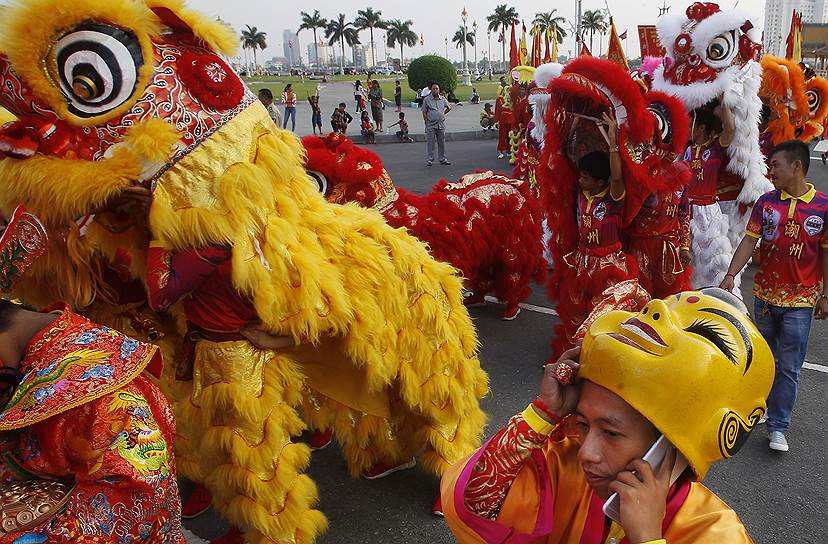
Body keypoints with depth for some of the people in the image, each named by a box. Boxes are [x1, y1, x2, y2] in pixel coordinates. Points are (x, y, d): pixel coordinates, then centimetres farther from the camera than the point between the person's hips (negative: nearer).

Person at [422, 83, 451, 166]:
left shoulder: (443, 99, 9)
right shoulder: (426, 99, 0)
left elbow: (449, 108, 23)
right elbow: (424, 112, 0)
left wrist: (443, 113, 11)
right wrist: (426, 122, -6)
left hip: (441, 124, 3)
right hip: (431, 125, -3)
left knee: (442, 142, 8)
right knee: (430, 143, -3)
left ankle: (442, 159, 17)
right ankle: (430, 159, 5)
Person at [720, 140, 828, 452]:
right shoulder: (766, 202, 0)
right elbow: (749, 241, -2)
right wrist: (730, 275, -13)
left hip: (800, 300, -2)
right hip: (765, 294, 3)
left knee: (789, 367, 1)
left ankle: (778, 426, 10)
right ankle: (763, 405, 35)